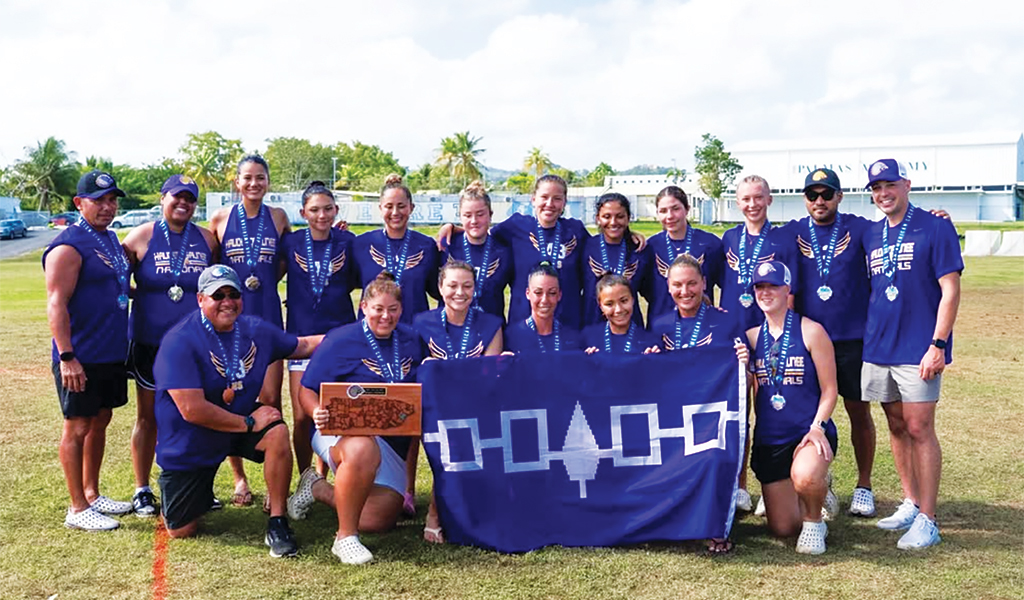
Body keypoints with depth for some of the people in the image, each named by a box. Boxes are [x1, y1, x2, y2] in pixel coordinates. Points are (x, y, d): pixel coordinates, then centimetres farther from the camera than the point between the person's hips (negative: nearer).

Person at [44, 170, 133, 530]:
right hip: (81, 359, -8)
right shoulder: (68, 247, -14)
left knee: (100, 421, 16)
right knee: (77, 427, 0)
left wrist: (121, 343, 19)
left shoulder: (110, 239, 13)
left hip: (111, 354, 9)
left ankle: (92, 494, 29)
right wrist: (67, 357, -23)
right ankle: (77, 509, 9)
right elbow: (56, 305, -19)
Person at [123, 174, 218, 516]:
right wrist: (139, 293, -10)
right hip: (150, 344, -2)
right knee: (148, 418, 9)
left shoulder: (207, 240, 3)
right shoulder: (142, 237, -4)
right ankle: (142, 491, 22)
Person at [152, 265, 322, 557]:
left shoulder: (256, 330, -4)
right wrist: (249, 423, -23)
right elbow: (192, 410, -28)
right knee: (181, 531, 2)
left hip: (242, 420, 4)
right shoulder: (179, 342, -24)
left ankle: (277, 524, -16)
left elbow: (302, 345, 12)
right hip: (189, 444, -4)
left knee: (277, 432, -29)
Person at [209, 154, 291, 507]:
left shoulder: (278, 217, 5)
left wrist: (268, 279, 7)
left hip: (268, 315, 0)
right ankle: (239, 479, 18)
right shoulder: (220, 219, 2)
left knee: (270, 399, -2)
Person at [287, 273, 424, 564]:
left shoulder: (411, 340, 7)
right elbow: (307, 391, -8)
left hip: (394, 440, 6)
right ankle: (345, 538, -21)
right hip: (342, 431, -6)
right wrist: (319, 413, -30)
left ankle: (319, 489, 26)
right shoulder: (341, 340, -8)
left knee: (378, 519, 0)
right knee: (363, 450, -42)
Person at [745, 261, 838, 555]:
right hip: (768, 438, 4)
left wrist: (816, 427, -19)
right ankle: (818, 486, 38)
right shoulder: (751, 337, 7)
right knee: (782, 528, 7)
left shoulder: (810, 331, -5)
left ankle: (814, 522, -3)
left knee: (805, 476, -38)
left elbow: (829, 390, -5)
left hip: (809, 431, -4)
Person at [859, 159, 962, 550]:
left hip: (918, 349, -6)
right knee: (897, 426, 12)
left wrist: (938, 345, -16)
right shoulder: (871, 236, 11)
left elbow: (950, 290, -9)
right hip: (878, 347, 6)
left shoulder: (935, 228, -5)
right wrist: (869, 335, 11)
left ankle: (927, 521, 3)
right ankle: (910, 505, 24)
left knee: (919, 429, -5)